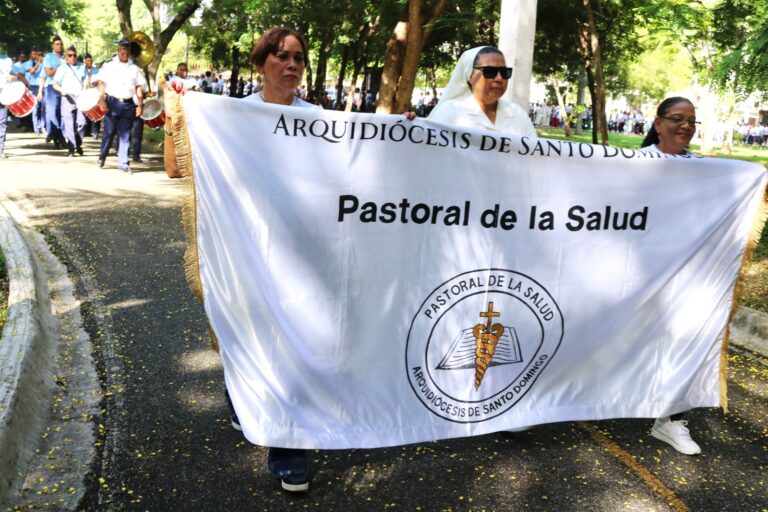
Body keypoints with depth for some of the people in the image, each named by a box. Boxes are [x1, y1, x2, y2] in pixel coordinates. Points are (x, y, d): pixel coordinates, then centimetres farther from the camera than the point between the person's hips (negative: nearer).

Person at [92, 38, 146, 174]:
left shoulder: (134, 68, 12)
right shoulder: (109, 65, 5)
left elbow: (139, 87, 11)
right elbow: (101, 83, 0)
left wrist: (140, 105, 3)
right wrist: (101, 100, -10)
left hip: (128, 104, 2)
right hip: (112, 103, -2)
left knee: (125, 134, 2)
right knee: (109, 132, 1)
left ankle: (123, 162, 4)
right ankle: (102, 157, 21)